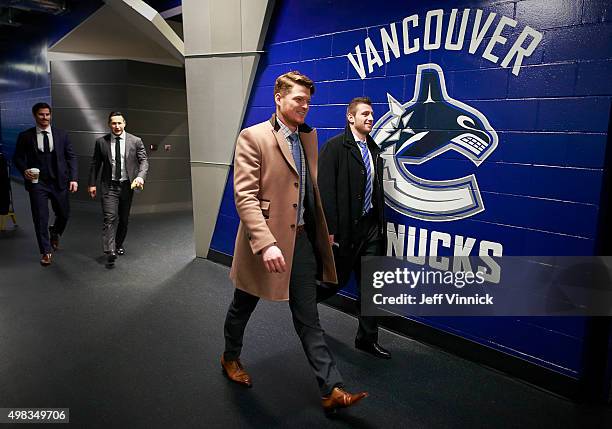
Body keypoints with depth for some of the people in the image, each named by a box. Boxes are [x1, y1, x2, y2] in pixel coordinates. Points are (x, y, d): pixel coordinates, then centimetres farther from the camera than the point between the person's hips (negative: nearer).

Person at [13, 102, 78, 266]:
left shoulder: (61, 134, 3)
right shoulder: (25, 136, 1)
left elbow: (71, 157, 3)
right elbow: (17, 158, 7)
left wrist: (73, 178, -6)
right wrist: (24, 170, -13)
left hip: (59, 183, 1)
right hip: (37, 183, -1)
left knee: (64, 214, 11)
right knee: (40, 218, 1)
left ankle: (55, 234, 44)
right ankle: (46, 251, 15)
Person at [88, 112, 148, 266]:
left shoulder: (135, 141, -1)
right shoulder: (101, 142, 0)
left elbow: (144, 161, -2)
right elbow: (95, 164, 8)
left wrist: (140, 176, -20)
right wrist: (92, 184, 5)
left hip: (127, 185, 1)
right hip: (109, 185, -1)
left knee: (124, 218, 13)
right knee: (110, 217, -12)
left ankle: (119, 245, 32)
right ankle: (110, 251, -15)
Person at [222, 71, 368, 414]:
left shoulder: (309, 137, 9)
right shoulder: (253, 137, -12)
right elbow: (245, 196, -19)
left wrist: (322, 230, 16)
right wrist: (265, 243, -28)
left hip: (301, 239, 5)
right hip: (266, 239, -5)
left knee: (308, 318, 9)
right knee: (243, 307, 18)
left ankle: (332, 390, 15)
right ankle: (231, 358, 45)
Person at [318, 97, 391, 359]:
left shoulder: (374, 150, 13)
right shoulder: (335, 146, -9)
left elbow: (377, 191, 14)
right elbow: (325, 190, -15)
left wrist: (380, 224, 11)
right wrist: (329, 230, -19)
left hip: (371, 227, 7)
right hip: (345, 228, -6)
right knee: (337, 279, 6)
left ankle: (367, 339, 25)